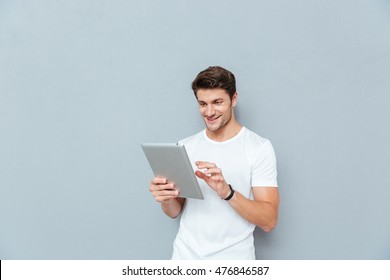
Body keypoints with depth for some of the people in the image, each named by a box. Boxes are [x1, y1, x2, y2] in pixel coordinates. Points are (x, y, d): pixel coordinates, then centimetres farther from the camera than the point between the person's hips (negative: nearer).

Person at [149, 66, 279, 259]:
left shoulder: (259, 148, -9)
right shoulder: (185, 147, 3)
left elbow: (269, 221, -13)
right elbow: (175, 211, 8)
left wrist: (227, 192, -27)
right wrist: (166, 199, -14)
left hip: (233, 259, -3)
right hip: (185, 257, 3)